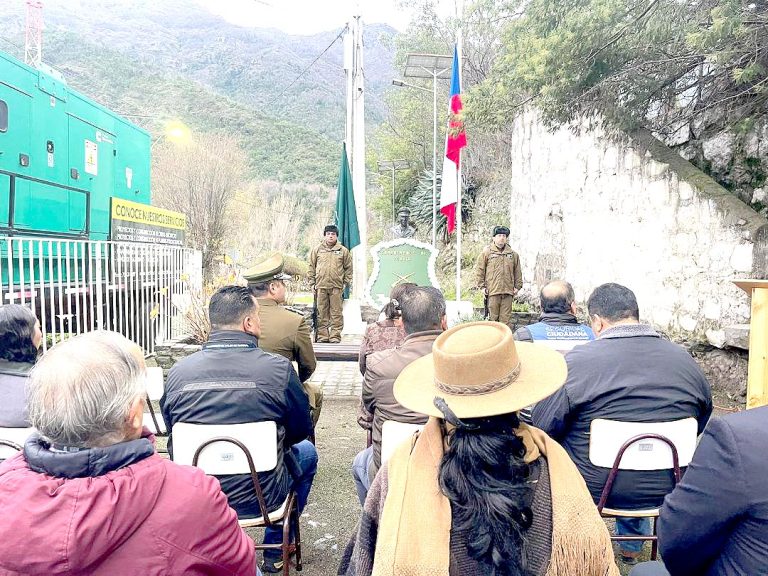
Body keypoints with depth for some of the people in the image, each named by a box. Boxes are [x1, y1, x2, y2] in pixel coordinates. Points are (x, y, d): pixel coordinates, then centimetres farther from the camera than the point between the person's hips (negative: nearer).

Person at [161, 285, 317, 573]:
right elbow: (301, 429, -4)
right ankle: (275, 552, 39)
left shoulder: (178, 371, -11)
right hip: (259, 498, -3)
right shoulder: (278, 368, -20)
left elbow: (172, 438, 4)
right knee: (306, 451, 26)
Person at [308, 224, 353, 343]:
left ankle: (335, 336, 6)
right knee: (321, 312, 4)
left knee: (336, 312, 0)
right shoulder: (317, 249, 9)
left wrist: (346, 282, 4)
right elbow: (311, 267, 11)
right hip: (320, 286, 1)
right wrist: (312, 282, 5)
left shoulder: (343, 251, 8)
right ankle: (322, 335, 12)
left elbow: (348, 268, 11)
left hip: (336, 286, -1)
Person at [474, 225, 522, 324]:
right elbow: (479, 270, 3)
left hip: (508, 291, 3)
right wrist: (482, 286, -2)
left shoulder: (513, 254, 14)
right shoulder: (486, 252, 4)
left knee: (505, 319, 4)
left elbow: (517, 272, 19)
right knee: (493, 318, 0)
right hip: (492, 291, -3)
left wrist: (517, 286, 12)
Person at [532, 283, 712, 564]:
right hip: (666, 489, 4)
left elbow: (543, 428, -14)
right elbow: (702, 425, 9)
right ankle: (631, 546, 51)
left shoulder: (576, 361, -20)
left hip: (594, 489, -4)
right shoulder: (685, 359, -5)